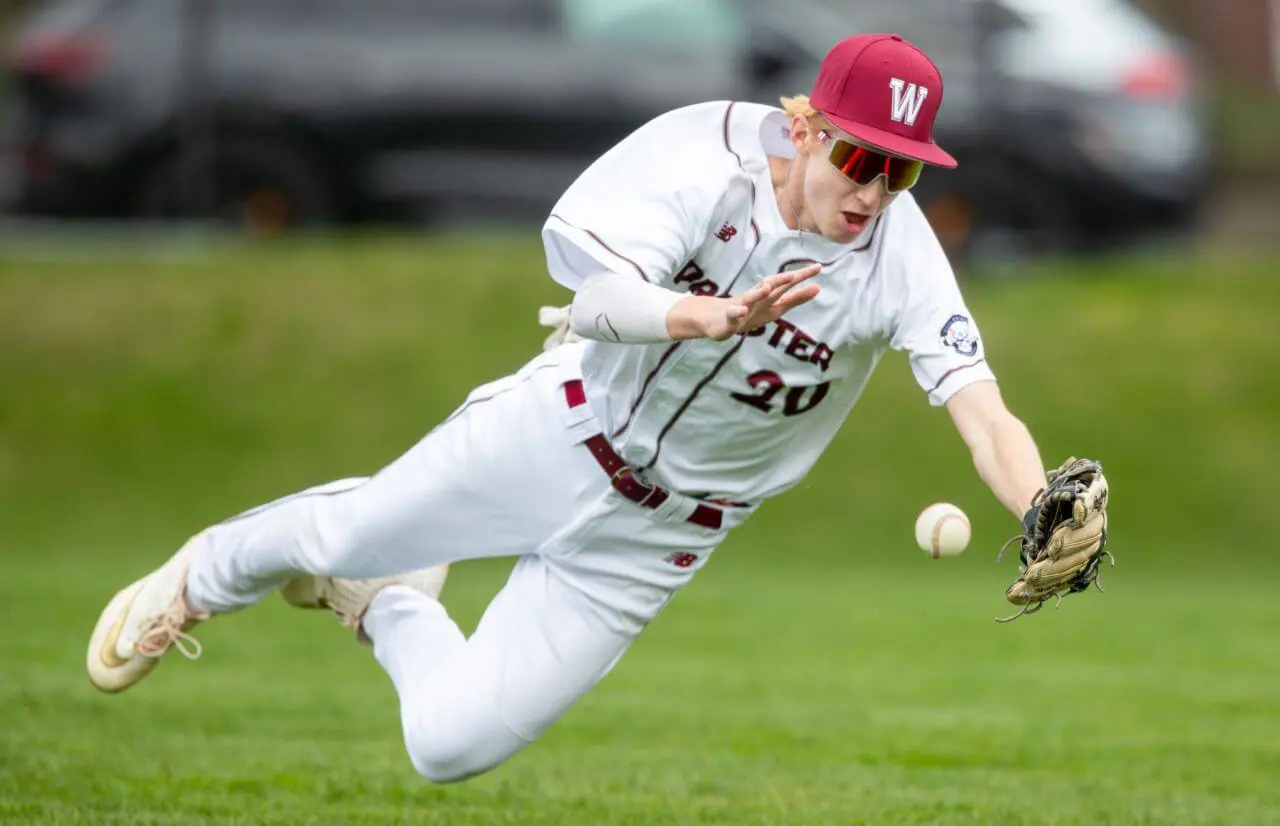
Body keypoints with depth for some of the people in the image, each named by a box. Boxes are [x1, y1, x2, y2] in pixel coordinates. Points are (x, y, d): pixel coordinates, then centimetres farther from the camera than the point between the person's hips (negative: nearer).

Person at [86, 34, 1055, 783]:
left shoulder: (899, 258, -22)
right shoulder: (708, 154, -24)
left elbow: (986, 416, -33)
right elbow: (598, 304, -36)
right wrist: (707, 317, -57)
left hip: (652, 537, 1)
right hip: (564, 433, -1)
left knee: (448, 746, -1)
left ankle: (388, 606, 34)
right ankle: (207, 576, 48)